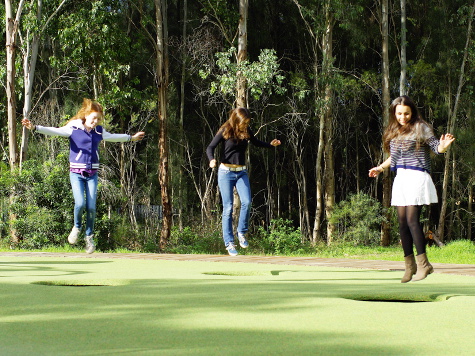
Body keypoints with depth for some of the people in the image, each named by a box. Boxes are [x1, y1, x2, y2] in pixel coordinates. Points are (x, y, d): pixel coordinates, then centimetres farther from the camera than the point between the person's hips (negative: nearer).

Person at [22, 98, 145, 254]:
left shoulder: (99, 131, 10)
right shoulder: (74, 128, -5)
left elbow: (113, 137, 29)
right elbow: (55, 131, -17)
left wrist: (131, 137, 43)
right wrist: (35, 128, -33)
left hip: (92, 174, 4)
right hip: (76, 172, -4)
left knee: (91, 207, -4)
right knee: (80, 203, -19)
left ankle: (89, 237, 15)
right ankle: (77, 227, 11)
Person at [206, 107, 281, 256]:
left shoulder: (246, 131, 4)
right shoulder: (225, 131, -8)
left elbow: (256, 142, 24)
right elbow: (210, 147, -9)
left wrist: (270, 144, 9)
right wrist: (212, 160, -29)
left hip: (241, 172, 4)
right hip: (226, 172, -4)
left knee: (246, 201, -17)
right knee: (228, 207, -4)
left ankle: (242, 233, 1)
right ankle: (229, 242, 1)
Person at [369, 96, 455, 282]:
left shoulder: (420, 128, -2)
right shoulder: (394, 132, 16)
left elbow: (436, 146, -9)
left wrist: (443, 145, -30)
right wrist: (380, 168, 38)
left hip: (416, 177, -6)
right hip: (400, 178, 7)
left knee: (412, 219, -15)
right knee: (402, 222, 3)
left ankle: (423, 263, -13)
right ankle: (409, 264, 9)